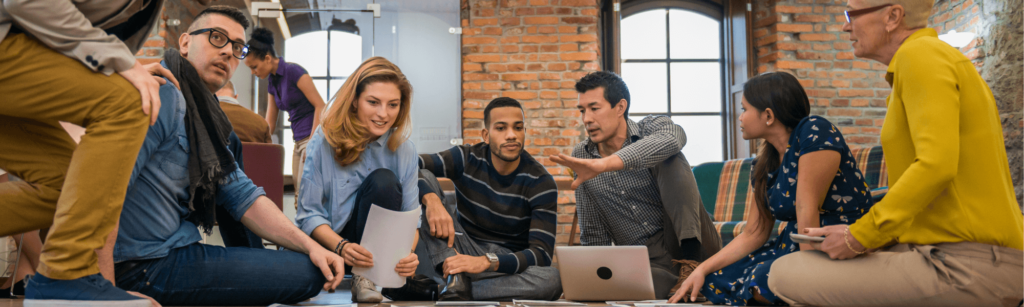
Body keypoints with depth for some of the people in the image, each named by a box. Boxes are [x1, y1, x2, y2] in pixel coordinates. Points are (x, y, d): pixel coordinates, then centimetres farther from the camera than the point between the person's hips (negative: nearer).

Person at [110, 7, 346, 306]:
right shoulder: (164, 93, -14)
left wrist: (311, 246, 1)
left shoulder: (205, 116, 15)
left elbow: (243, 197, 11)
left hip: (173, 249, 10)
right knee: (308, 273, -14)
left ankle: (248, 264, 17)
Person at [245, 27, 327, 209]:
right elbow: (269, 124, 18)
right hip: (298, 142, 9)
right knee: (299, 200, 3)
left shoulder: (294, 72, -11)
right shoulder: (272, 83, 14)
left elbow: (320, 106, -15)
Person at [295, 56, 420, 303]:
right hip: (327, 239, -2)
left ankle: (367, 278, -19)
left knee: (384, 181, -26)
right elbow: (309, 213, -11)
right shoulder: (325, 141, -10)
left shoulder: (404, 150, -5)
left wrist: (408, 252, -29)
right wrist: (340, 246, -30)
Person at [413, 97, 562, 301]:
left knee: (552, 280, -37)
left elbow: (541, 253, -18)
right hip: (460, 253, 1)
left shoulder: (540, 183, -10)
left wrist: (487, 262, -35)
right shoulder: (467, 158, -5)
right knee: (424, 178, -16)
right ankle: (453, 277, -33)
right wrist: (432, 200, -38)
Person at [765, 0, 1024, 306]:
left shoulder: (920, 55, -10)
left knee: (786, 275, -14)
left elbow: (937, 166, -23)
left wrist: (861, 236, -15)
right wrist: (879, 235, 14)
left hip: (966, 269, -11)